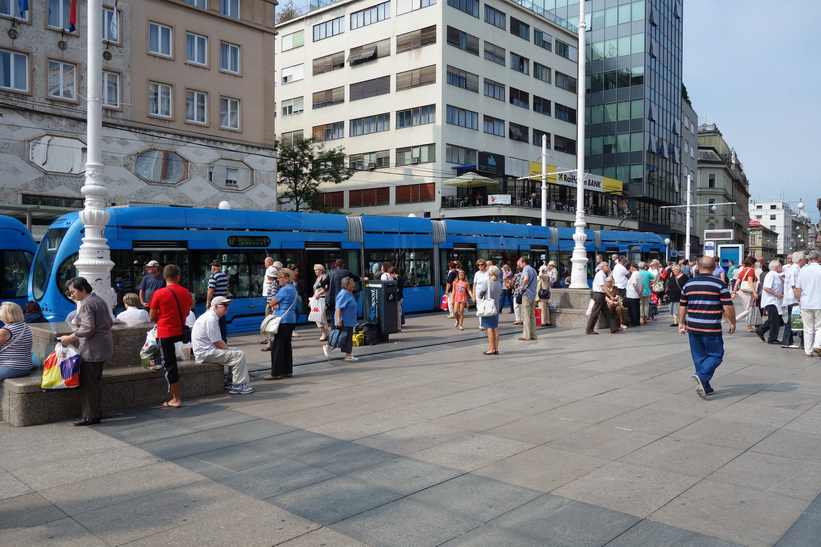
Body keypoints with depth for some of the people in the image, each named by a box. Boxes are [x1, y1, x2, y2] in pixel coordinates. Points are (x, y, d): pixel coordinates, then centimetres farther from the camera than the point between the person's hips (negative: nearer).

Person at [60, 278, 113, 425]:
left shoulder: (86, 304, -15)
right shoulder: (100, 300, 14)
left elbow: (87, 328, -22)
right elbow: (109, 323, 19)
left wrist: (69, 338, -14)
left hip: (92, 349, -10)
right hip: (105, 346, 10)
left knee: (88, 383, -2)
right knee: (95, 382, 15)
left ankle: (90, 416, 2)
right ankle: (96, 412, 21)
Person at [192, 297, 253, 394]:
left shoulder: (210, 316, 13)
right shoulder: (210, 319, -20)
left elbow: (218, 340, 18)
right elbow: (218, 343, -19)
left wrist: (227, 348, 9)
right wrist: (228, 349, -4)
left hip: (207, 350, 11)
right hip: (206, 353, -11)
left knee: (237, 351, 16)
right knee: (239, 355, -16)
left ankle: (232, 380, 16)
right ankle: (237, 386, -12)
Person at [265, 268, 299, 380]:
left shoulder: (284, 290, -16)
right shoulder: (293, 288, 14)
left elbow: (271, 303, -9)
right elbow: (273, 304, 14)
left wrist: (274, 304, 11)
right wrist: (276, 305, -7)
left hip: (283, 321, -10)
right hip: (291, 320, 10)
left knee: (277, 347, -5)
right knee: (287, 345, 12)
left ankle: (276, 373, -4)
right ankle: (287, 371, 16)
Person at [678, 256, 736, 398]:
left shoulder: (689, 284, 6)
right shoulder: (719, 284, -6)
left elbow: (682, 306, 11)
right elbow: (728, 307, -8)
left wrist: (681, 323, 21)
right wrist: (733, 323, 5)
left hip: (693, 328, 4)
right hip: (711, 329, -4)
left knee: (699, 357, 12)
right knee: (715, 355, 6)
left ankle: (705, 387, 16)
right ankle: (702, 376, -16)